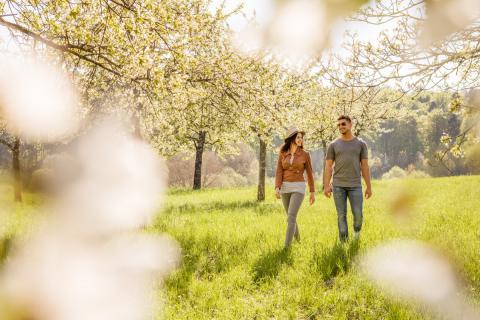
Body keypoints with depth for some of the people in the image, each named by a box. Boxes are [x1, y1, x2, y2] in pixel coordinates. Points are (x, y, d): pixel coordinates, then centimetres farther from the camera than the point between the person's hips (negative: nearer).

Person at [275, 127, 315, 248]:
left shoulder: (305, 154, -2)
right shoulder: (282, 154, 3)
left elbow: (309, 173, 4)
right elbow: (279, 172, -2)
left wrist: (312, 192, 4)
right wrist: (277, 188, -17)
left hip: (298, 188, -3)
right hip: (285, 188, 3)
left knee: (291, 217, -17)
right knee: (291, 217, 15)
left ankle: (286, 247, -15)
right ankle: (297, 240, 40)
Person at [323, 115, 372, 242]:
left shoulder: (361, 144, 6)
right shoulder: (333, 145, 6)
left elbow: (365, 166, 5)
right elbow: (328, 167, 4)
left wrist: (369, 187, 2)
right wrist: (326, 186, -5)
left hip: (355, 186, 0)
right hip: (338, 186, 0)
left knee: (358, 215, -7)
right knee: (341, 216, 2)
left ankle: (357, 230, 25)